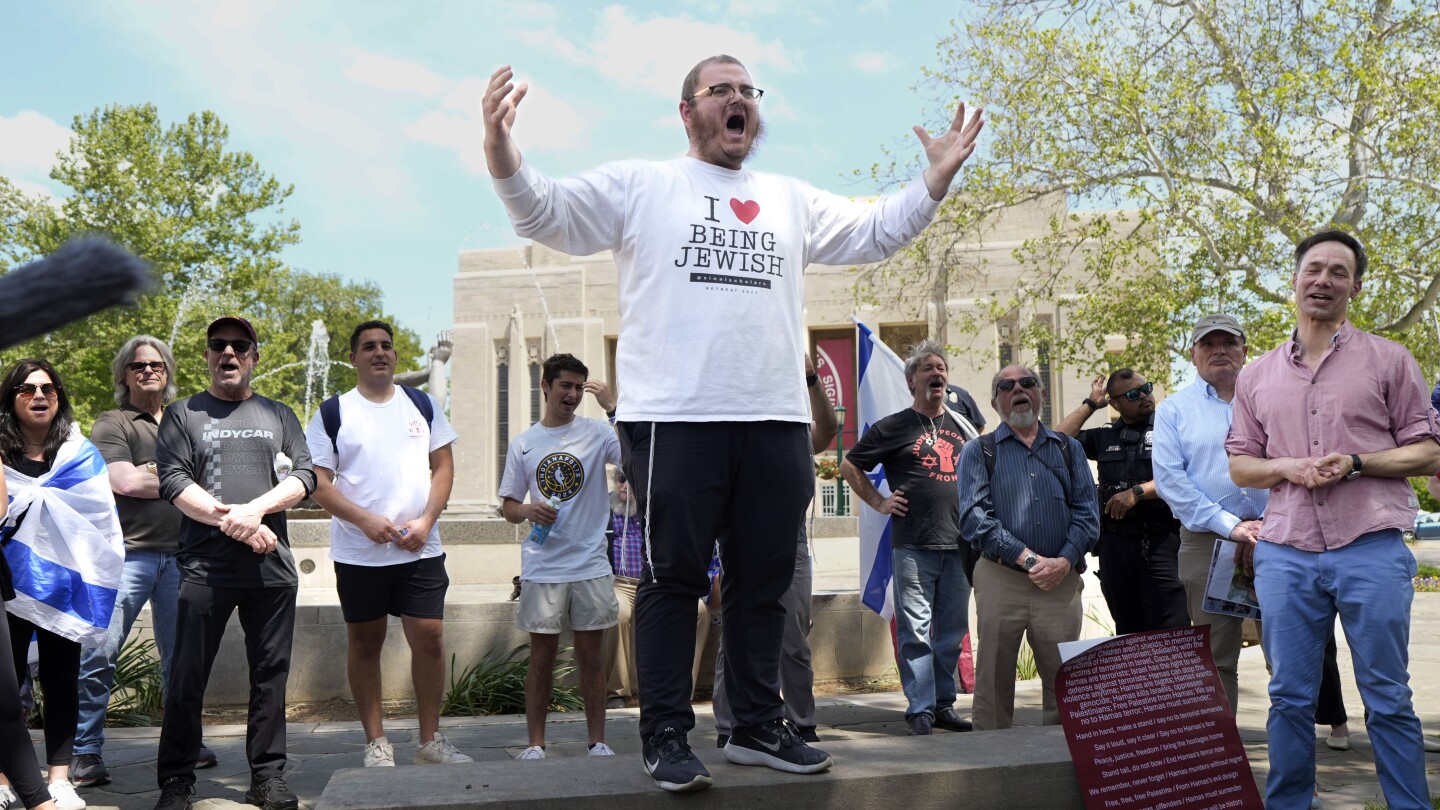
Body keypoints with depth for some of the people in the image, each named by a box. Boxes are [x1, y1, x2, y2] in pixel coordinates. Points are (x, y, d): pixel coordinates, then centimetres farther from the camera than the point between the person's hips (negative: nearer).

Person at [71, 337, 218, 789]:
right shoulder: (113, 425, 3)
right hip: (129, 553, -4)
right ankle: (85, 752, 3)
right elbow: (124, 482, -10)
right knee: (99, 655, -6)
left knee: (179, 655, 10)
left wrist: (148, 474, 0)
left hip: (178, 554, 4)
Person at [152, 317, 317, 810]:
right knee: (188, 676, 1)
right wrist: (236, 525, -12)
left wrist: (254, 509, -12)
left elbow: (304, 476, 5)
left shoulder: (279, 415, 15)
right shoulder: (182, 415, 9)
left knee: (270, 673, 5)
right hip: (205, 566, -2)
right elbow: (172, 482, -3)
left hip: (272, 566, 2)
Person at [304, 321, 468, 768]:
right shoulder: (332, 413, 2)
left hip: (421, 550, 1)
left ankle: (430, 741, 11)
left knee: (430, 639, -1)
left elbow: (443, 466, 8)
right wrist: (365, 520, -15)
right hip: (358, 554, -1)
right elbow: (317, 481, -3)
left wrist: (426, 520, -7)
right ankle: (376, 743, 18)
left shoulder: (423, 405, 9)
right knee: (364, 644, 7)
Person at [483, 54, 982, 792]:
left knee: (764, 584, 10)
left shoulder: (791, 199, 21)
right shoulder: (639, 185, 7)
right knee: (673, 580, 0)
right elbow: (546, 213, -2)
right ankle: (665, 736, 10)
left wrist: (938, 177, 10)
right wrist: (502, 153, -21)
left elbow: (876, 232, 22)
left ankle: (757, 728, 22)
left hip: (775, 424, 5)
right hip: (673, 420, -5)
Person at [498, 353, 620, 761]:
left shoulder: (597, 433, 0)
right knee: (542, 657, 6)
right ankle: (535, 743, 16)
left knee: (591, 656, 6)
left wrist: (612, 406, -21)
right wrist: (527, 510, -10)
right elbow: (508, 506, 12)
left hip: (591, 565, -1)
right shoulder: (523, 444, 8)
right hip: (542, 567, 1)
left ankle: (598, 742, 15)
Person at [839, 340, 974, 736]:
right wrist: (879, 502, -1)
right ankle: (920, 708, 2)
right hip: (913, 546, -5)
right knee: (916, 630, -4)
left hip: (957, 544, 5)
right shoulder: (894, 426, 1)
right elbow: (849, 467, 5)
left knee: (952, 629, 9)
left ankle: (944, 703, 19)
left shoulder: (960, 427, 15)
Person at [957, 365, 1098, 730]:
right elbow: (974, 518, -5)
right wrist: (1028, 559, -14)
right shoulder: (979, 451, 7)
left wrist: (1065, 561, -11)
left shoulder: (1068, 449, 16)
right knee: (993, 685, 3)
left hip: (1061, 582, 2)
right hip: (1000, 580, -2)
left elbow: (1087, 512, 7)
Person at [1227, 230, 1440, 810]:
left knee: (1387, 697, 3)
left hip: (1372, 549, -2)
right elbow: (1239, 464, 15)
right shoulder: (1257, 376, 13)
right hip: (1286, 552, 3)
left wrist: (1355, 463, -12)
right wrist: (1287, 467, -6)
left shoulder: (1388, 360, 6)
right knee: (1289, 696, 8)